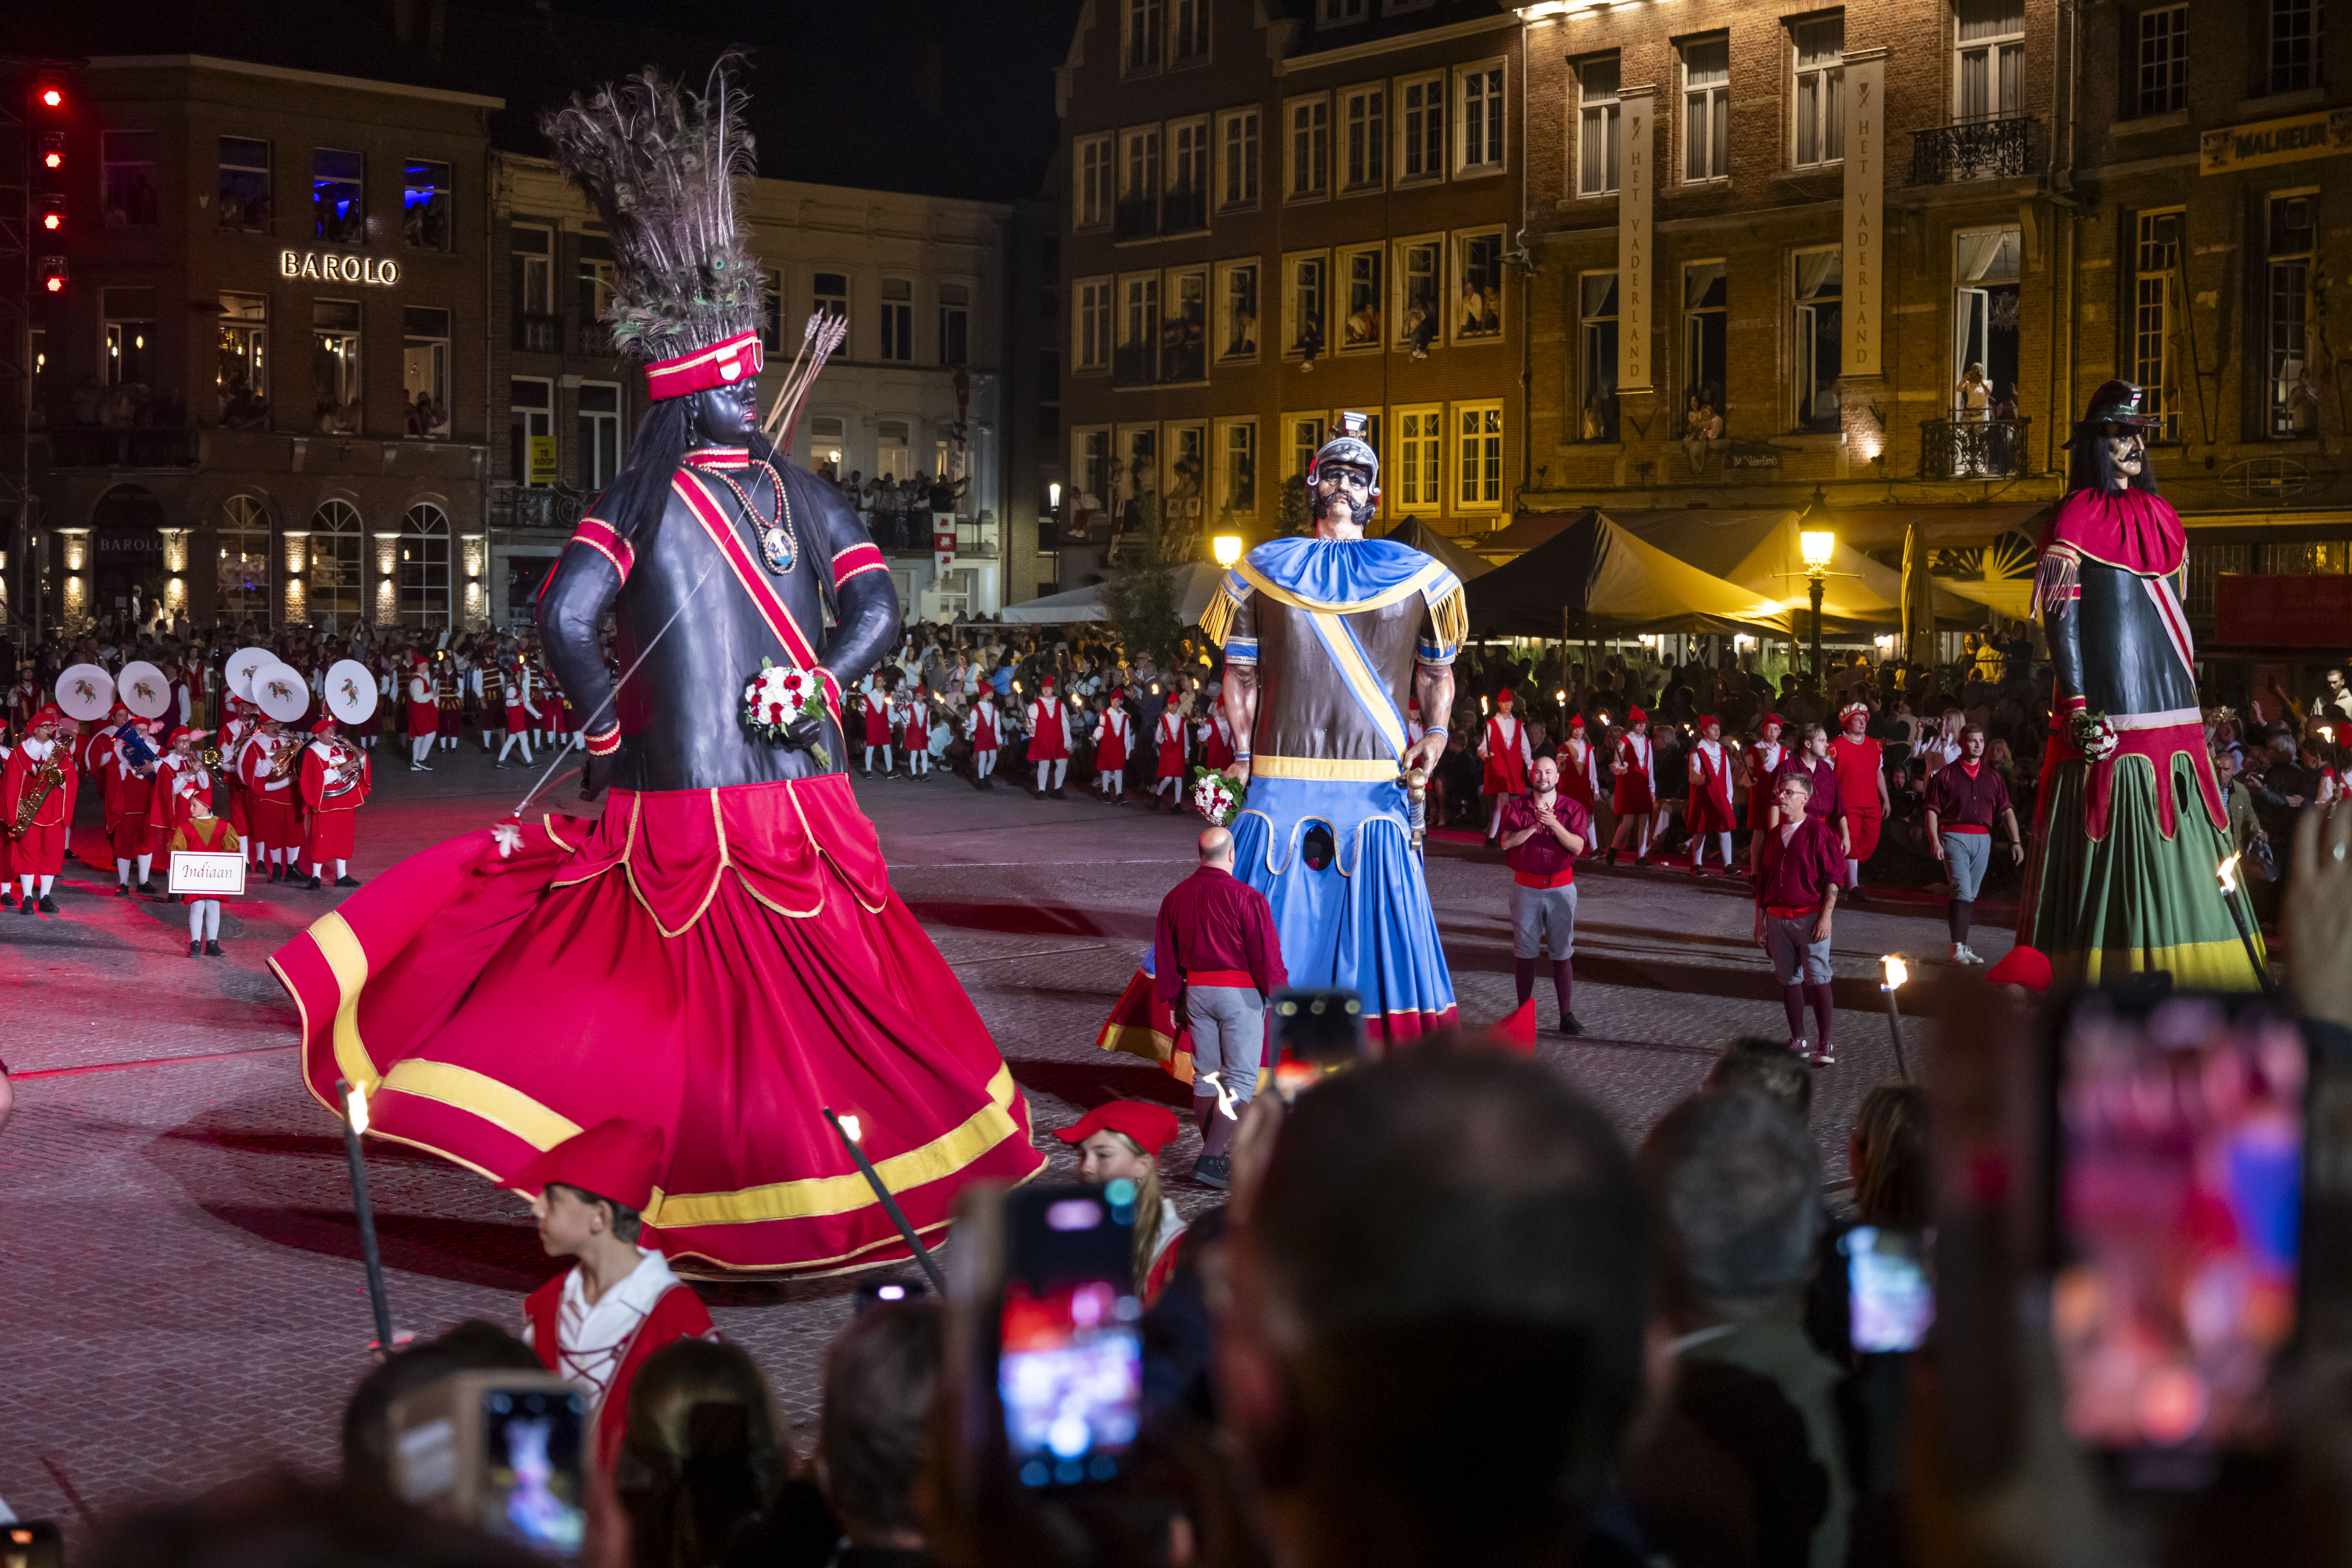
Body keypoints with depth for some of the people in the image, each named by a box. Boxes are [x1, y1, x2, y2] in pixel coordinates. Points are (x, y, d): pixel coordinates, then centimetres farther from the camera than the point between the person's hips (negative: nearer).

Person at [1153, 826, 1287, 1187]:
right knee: (1241, 1079, -1)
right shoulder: (1246, 898, -15)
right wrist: (1280, 996, 0)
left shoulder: (1175, 897, 3)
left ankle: (1216, 1155, 21)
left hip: (1196, 991, 6)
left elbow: (1165, 956, 11)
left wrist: (1174, 999, 21)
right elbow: (1266, 955, -13)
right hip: (1241, 993, -6)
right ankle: (1211, 1159, -11)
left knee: (1205, 1075, 15)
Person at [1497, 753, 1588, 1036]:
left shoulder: (1572, 808, 4)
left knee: (1562, 953, 0)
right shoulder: (1516, 807, 5)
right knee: (1524, 951, 2)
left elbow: (1578, 846, -8)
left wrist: (1554, 824, -21)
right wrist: (1535, 826, -18)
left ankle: (1567, 1016, 2)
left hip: (1561, 887, 0)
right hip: (1526, 887, 0)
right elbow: (1507, 842, -9)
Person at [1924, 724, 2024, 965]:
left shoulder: (1992, 778, 15)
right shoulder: (1946, 775, 4)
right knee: (1963, 891, -14)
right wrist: (1935, 842, -11)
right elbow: (1932, 811, 0)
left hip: (1982, 839, 4)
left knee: (1970, 895, 7)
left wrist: (2016, 842, 3)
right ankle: (1958, 948, -13)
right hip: (1954, 837, -4)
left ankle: (1960, 943, 13)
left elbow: (2006, 812, 13)